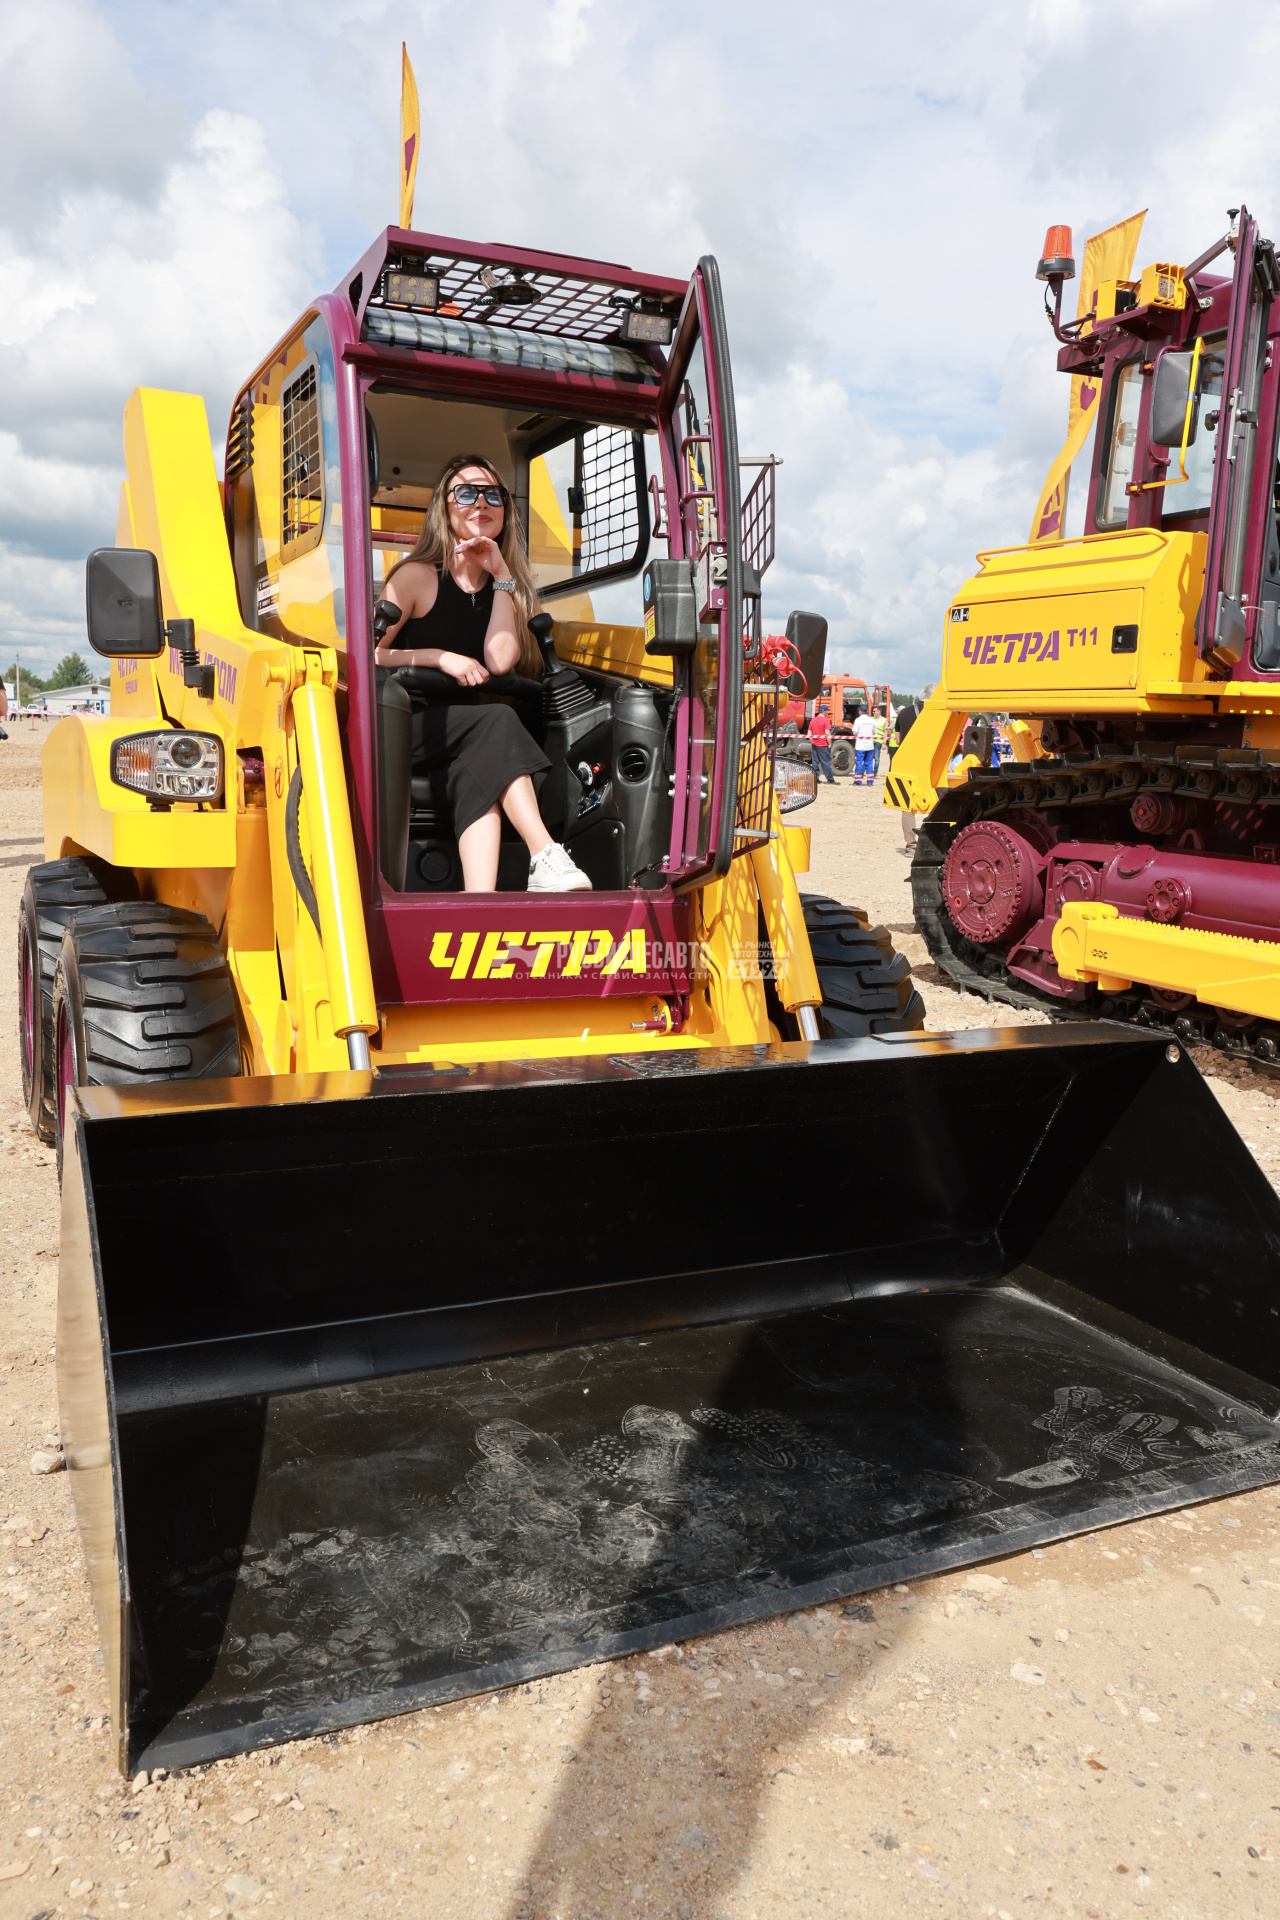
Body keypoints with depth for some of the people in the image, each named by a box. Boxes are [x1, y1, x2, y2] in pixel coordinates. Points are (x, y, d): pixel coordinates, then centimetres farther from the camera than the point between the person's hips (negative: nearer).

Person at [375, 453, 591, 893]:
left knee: (479, 772, -32)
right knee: (495, 719, -30)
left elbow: (499, 662, -6)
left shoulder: (508, 588, 15)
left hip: (469, 742, 4)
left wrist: (502, 576, -3)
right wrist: (440, 657, -15)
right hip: (407, 730, -3)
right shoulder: (418, 575, 2)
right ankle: (545, 858, -42)